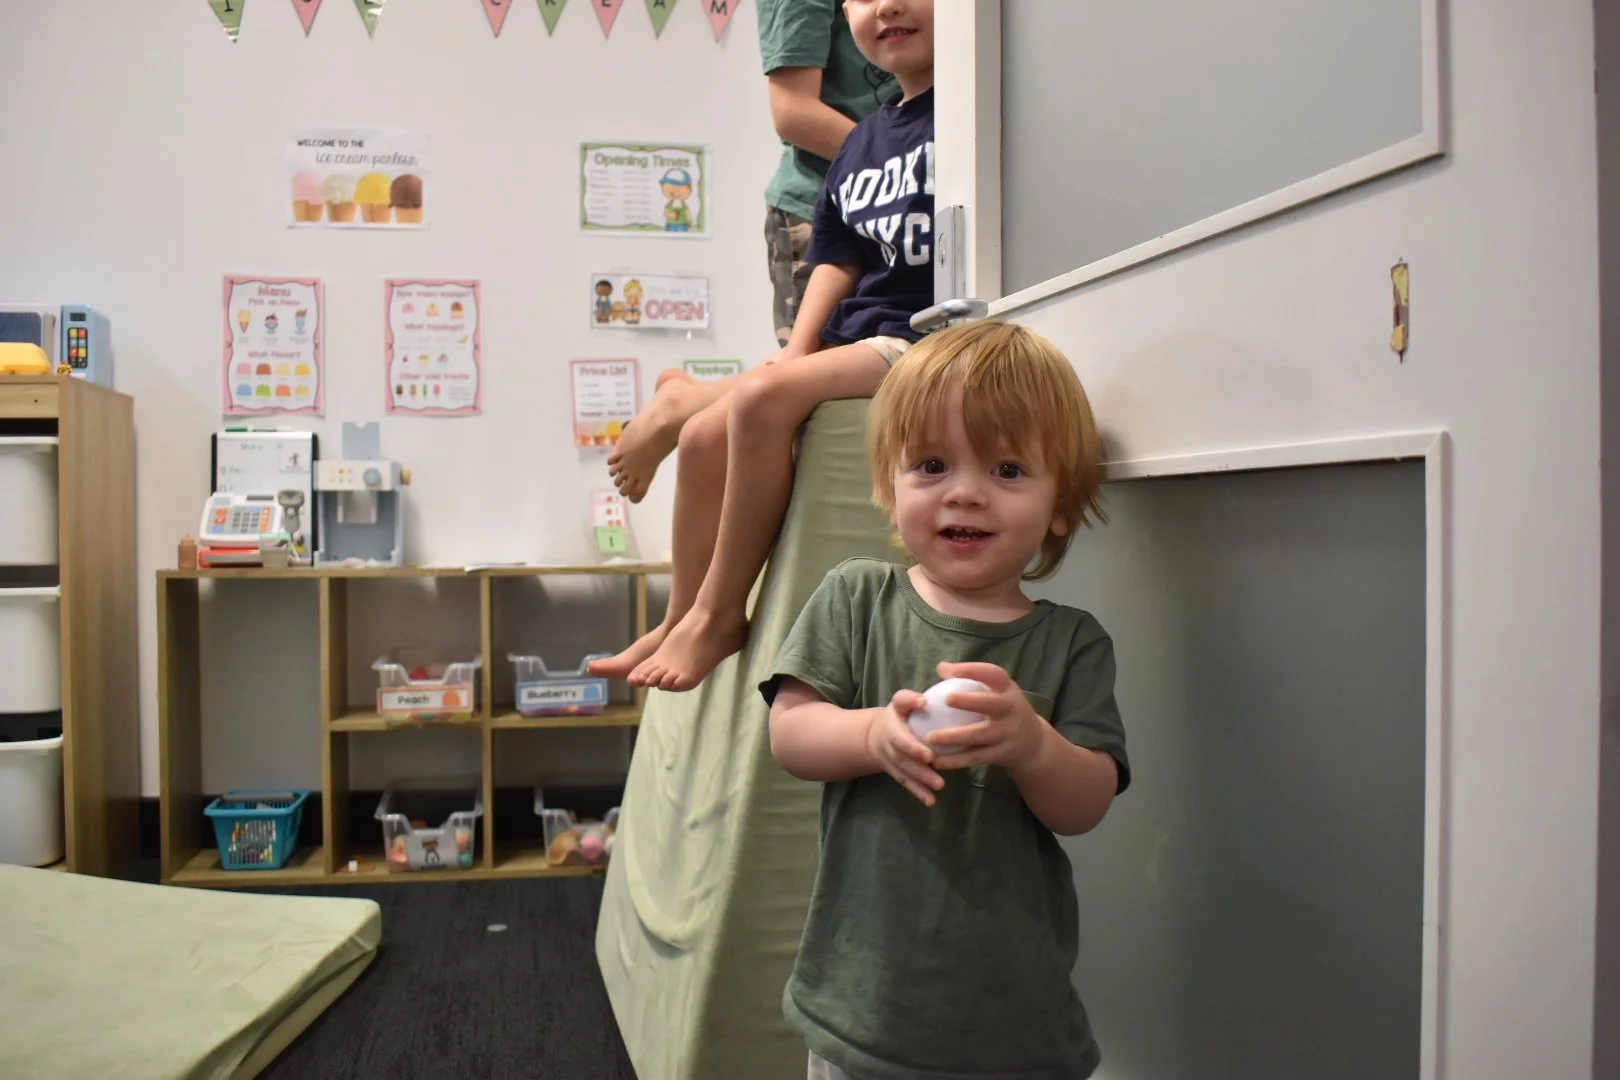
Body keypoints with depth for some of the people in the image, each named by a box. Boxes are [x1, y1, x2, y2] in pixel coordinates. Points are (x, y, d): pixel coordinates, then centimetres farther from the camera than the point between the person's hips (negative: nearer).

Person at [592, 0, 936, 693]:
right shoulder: (859, 143, 22)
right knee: (707, 437, -7)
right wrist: (795, 354, 1)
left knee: (762, 397, -29)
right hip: (854, 339, 8)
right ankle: (679, 621, 5)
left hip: (926, 339, -8)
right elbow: (838, 259, 17)